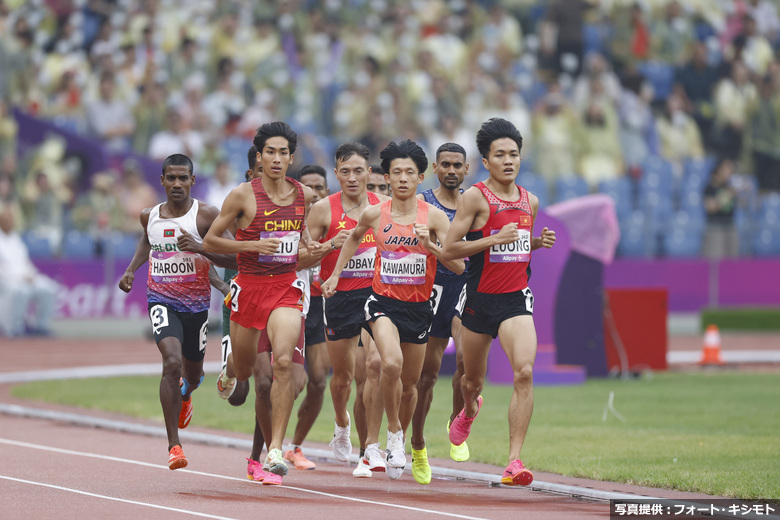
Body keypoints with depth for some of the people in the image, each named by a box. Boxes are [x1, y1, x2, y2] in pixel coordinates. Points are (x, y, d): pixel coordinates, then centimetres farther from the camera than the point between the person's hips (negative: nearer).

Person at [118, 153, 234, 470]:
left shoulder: (206, 215, -10)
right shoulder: (150, 216, 1)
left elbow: (235, 257, -15)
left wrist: (200, 248, -29)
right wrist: (131, 270, 12)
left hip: (196, 303, 0)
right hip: (162, 300, 0)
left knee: (193, 376, 17)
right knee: (172, 361, -25)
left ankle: (184, 393, 60)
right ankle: (174, 446, -23)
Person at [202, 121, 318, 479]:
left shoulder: (304, 195, 3)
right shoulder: (243, 196, -9)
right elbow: (209, 241, -5)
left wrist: (309, 245, 5)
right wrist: (253, 245, -16)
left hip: (286, 287, 1)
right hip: (249, 286, -1)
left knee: (283, 361, -20)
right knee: (245, 370, 14)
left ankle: (275, 448, -18)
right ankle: (229, 373, 56)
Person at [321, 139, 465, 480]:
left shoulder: (433, 216, -6)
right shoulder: (375, 214, -2)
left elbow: (459, 265, -9)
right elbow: (354, 238, 22)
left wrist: (430, 245, -24)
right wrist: (335, 274, 20)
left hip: (418, 307, 1)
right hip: (383, 302, -1)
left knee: (409, 383, 12)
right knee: (391, 363, -28)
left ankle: (399, 441, 38)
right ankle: (393, 431, -7)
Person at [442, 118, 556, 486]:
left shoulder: (530, 201, 7)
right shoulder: (475, 197, -9)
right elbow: (448, 249, -13)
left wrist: (539, 242, 2)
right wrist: (495, 239, -21)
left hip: (516, 299, 2)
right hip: (480, 299, -2)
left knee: (525, 372, -20)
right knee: (474, 379, 16)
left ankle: (515, 461, -21)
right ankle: (469, 410, 55)